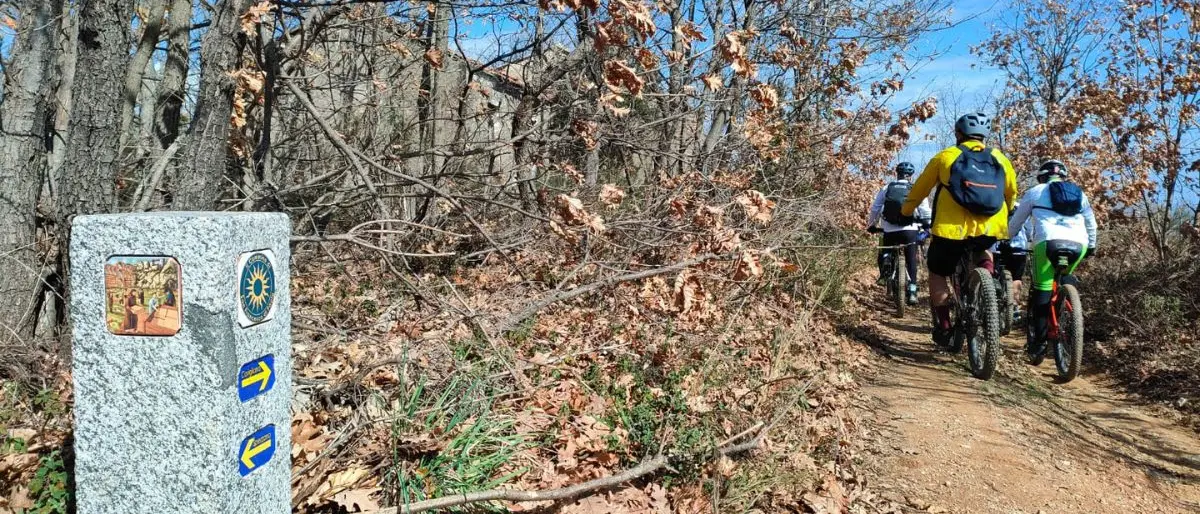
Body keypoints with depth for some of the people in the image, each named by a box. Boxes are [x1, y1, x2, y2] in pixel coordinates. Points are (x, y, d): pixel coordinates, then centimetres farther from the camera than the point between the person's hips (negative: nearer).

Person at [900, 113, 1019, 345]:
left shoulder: (946, 156, 7)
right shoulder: (1000, 159, 14)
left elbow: (920, 188, 15)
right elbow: (1011, 195, 26)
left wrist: (906, 211, 32)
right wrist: (1005, 216, 45)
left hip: (952, 229, -3)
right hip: (991, 230, 3)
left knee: (938, 273, 17)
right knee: (981, 250, 36)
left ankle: (943, 326, 14)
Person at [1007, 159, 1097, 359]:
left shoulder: (1035, 192, 18)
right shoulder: (1079, 193, 27)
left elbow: (1016, 222, 23)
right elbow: (1091, 223, 36)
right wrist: (1091, 245, 49)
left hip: (1049, 241, -3)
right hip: (1079, 244, 4)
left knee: (1042, 289, -3)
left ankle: (1038, 340, -10)